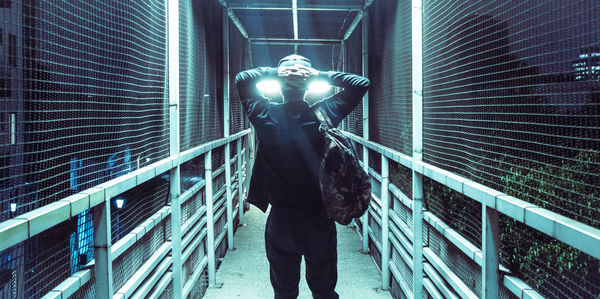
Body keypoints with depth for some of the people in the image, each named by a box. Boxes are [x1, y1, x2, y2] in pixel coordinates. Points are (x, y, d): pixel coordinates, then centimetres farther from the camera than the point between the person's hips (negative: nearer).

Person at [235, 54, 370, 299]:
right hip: (319, 221, 0)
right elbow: (361, 84, 1)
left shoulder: (266, 116, -10)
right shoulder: (324, 113, -12)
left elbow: (241, 79, 8)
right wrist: (321, 75, -7)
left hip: (280, 221, 1)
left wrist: (273, 73, -5)